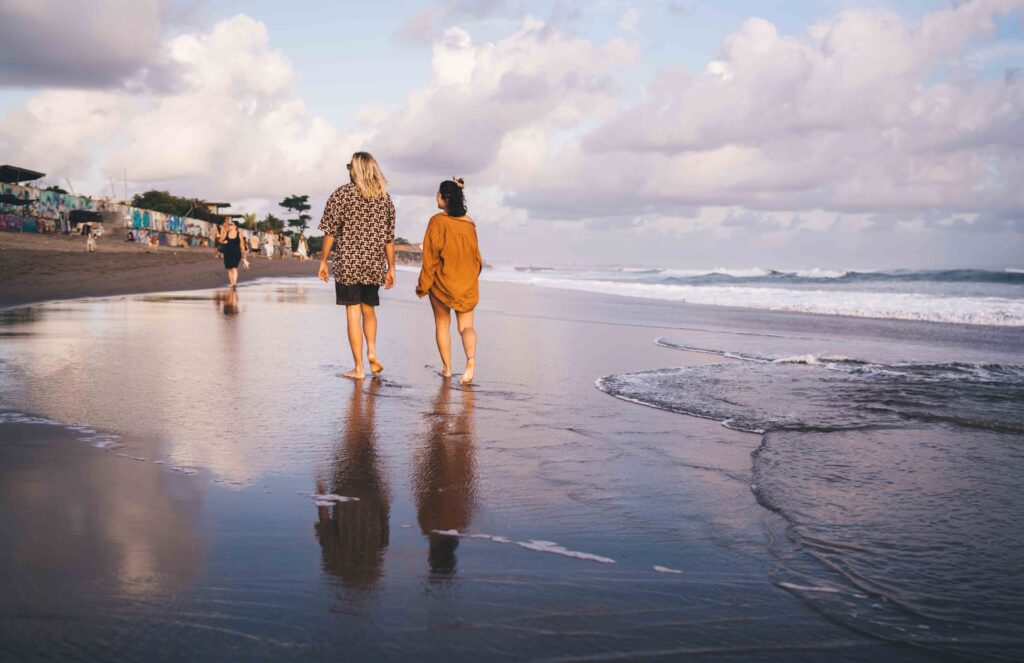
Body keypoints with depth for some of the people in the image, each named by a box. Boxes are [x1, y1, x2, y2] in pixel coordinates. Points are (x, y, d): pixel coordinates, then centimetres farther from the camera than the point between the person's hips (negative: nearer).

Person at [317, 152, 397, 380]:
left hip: (348, 264, -3)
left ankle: (358, 368, 2)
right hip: (375, 265, 3)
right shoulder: (385, 197, 6)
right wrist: (391, 268, 12)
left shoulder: (341, 194, -5)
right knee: (369, 309, 21)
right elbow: (389, 237, 7)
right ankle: (372, 351, 1)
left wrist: (323, 261, 2)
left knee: (353, 314, 1)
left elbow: (330, 231, -6)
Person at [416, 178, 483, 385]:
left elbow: (430, 256, -12)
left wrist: (423, 286, -4)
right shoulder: (469, 224, 1)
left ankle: (447, 368, 17)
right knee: (466, 325, 7)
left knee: (442, 324, 14)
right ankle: (471, 359, -19)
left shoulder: (437, 221, -13)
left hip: (442, 282, -3)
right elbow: (476, 256, 9)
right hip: (467, 284, 3)